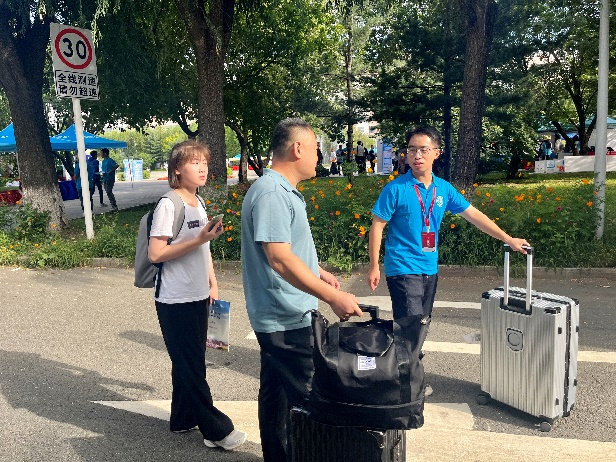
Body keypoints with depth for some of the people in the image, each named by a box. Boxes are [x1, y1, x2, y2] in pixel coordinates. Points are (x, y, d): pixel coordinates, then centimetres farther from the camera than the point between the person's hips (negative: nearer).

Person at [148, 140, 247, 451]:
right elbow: (155, 254, -20)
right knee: (191, 367, 3)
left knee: (190, 363, 18)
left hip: (198, 297, 8)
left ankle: (183, 419, 33)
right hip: (176, 301, -8)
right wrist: (200, 239, -25)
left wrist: (213, 283, 14)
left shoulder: (199, 203, 8)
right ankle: (217, 430, 13)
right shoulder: (168, 205, -16)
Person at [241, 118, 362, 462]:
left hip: (283, 316, 11)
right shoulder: (271, 194, -21)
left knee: (278, 393, 20)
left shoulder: (284, 190, 12)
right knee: (303, 397, 2)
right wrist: (333, 297, -29)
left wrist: (320, 272, 22)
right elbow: (279, 258, -29)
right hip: (286, 318, -11)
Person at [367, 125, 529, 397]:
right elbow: (377, 226, -7)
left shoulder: (443, 189, 4)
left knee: (422, 326, 15)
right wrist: (374, 266, -9)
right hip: (403, 269, -6)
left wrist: (507, 239, 11)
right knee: (413, 329, -10)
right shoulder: (396, 189, -10)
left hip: (429, 269, 6)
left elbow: (474, 215, 10)